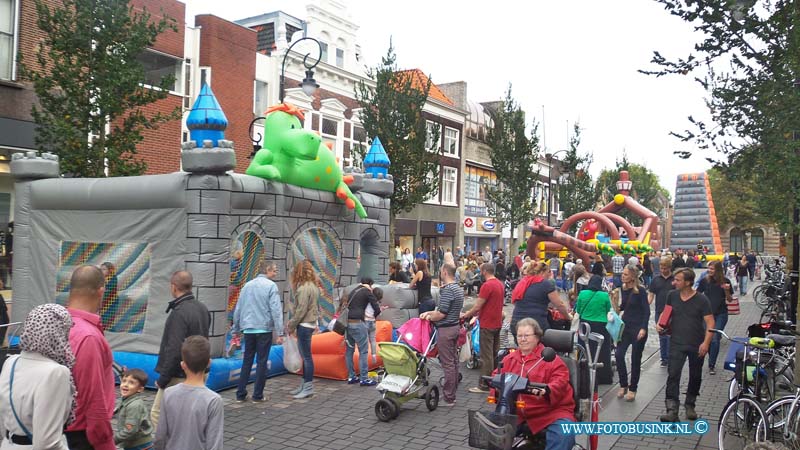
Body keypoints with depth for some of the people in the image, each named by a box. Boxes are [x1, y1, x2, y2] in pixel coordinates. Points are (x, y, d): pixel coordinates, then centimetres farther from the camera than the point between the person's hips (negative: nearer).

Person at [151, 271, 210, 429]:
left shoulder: (179, 313, -20)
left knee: (158, 415, 3)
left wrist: (162, 379, -15)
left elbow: (174, 351, -23)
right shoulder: (203, 309, 8)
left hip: (179, 377, -8)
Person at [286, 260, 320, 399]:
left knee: (306, 356, -3)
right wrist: (293, 323, 10)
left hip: (304, 325, -10)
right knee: (305, 356, 15)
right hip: (310, 323, 10)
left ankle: (308, 387, 4)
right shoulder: (313, 286, 12)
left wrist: (291, 325, -8)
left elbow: (301, 310, -19)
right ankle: (304, 385, 23)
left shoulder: (304, 288, -17)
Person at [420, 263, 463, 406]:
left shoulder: (447, 290, -19)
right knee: (454, 361, 14)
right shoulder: (458, 289, 13)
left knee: (448, 364, -5)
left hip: (445, 330, -10)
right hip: (455, 327, 10)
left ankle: (448, 398, -1)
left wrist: (429, 317, -2)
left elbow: (441, 314, -21)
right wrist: (429, 313, 15)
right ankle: (452, 393, 22)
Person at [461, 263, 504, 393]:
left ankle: (484, 385, 2)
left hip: (487, 324, -9)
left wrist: (465, 315, -2)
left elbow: (478, 306, -18)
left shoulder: (487, 285, -19)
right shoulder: (500, 284, 9)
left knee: (486, 356, -3)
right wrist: (474, 314, 17)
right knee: (495, 353, 16)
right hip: (497, 323, 9)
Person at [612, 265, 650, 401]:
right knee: (619, 354, -6)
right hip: (625, 326, 5)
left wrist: (643, 329, -18)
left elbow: (647, 311, -12)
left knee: (635, 359, 5)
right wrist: (615, 299, -5)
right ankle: (623, 385, 11)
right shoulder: (622, 289, 3)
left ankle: (632, 389, 17)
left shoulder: (640, 290, -12)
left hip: (638, 328, -5)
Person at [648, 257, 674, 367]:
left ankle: (670, 358, 6)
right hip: (659, 312, 3)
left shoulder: (675, 280, -1)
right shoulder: (656, 280, 7)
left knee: (671, 336, -3)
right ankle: (664, 358, 18)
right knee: (662, 336, 9)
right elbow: (650, 295, 7)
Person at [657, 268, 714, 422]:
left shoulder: (701, 300, -9)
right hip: (677, 344, 1)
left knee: (695, 377, 13)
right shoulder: (672, 296, 1)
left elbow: (710, 323, -11)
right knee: (673, 375, -11)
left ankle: (690, 405, 34)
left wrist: (706, 343, -22)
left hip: (697, 345, -1)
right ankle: (672, 410, -13)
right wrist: (661, 324, -2)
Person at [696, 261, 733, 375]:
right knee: (708, 339, 8)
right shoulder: (704, 280, -1)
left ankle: (711, 365, 1)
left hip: (721, 314, -2)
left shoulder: (725, 281, -4)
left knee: (715, 339, -7)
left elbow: (729, 299, 1)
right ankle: (712, 361, 28)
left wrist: (726, 290, -17)